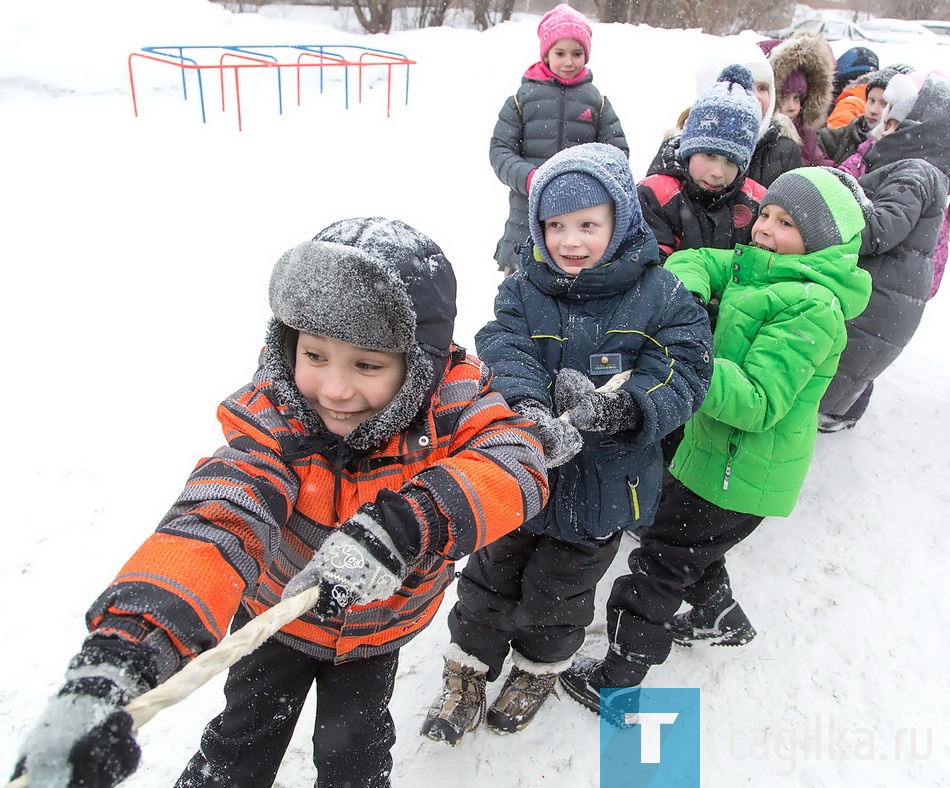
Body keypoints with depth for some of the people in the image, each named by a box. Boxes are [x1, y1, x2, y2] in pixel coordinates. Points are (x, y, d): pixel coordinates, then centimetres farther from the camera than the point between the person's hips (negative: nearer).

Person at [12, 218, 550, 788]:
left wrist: (402, 523, -55)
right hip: (278, 613, 0)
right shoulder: (274, 419, -30)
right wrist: (119, 651, -58)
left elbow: (517, 462, -40)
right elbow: (215, 519, -43)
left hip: (378, 627, 0)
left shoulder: (450, 401, -27)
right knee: (244, 741, 20)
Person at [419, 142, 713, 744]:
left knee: (557, 593, 21)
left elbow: (684, 373, -19)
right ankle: (470, 670, 45)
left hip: (600, 485, -1)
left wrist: (616, 408, -38)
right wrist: (530, 413, -45)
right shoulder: (523, 292, -8)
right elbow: (502, 354, -24)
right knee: (492, 580, 19)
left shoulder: (660, 297, -12)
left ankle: (539, 669, 52)